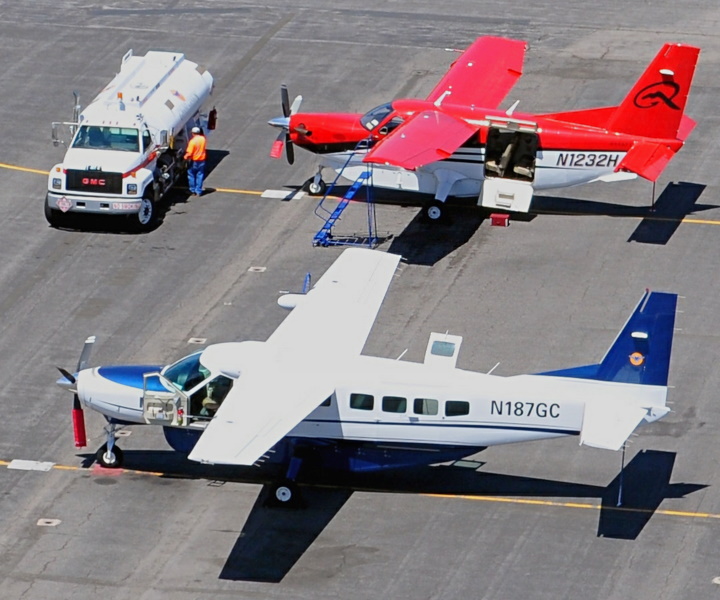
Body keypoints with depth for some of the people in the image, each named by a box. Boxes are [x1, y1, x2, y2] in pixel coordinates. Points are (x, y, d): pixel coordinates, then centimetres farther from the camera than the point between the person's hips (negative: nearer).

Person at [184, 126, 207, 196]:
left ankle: (192, 191, 16)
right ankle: (198, 191, 13)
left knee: (191, 176, 11)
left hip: (194, 161, -5)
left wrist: (186, 157, -3)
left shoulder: (192, 141, -21)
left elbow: (189, 153, -21)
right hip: (202, 160, 5)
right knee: (200, 176, 11)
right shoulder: (203, 138, -4)